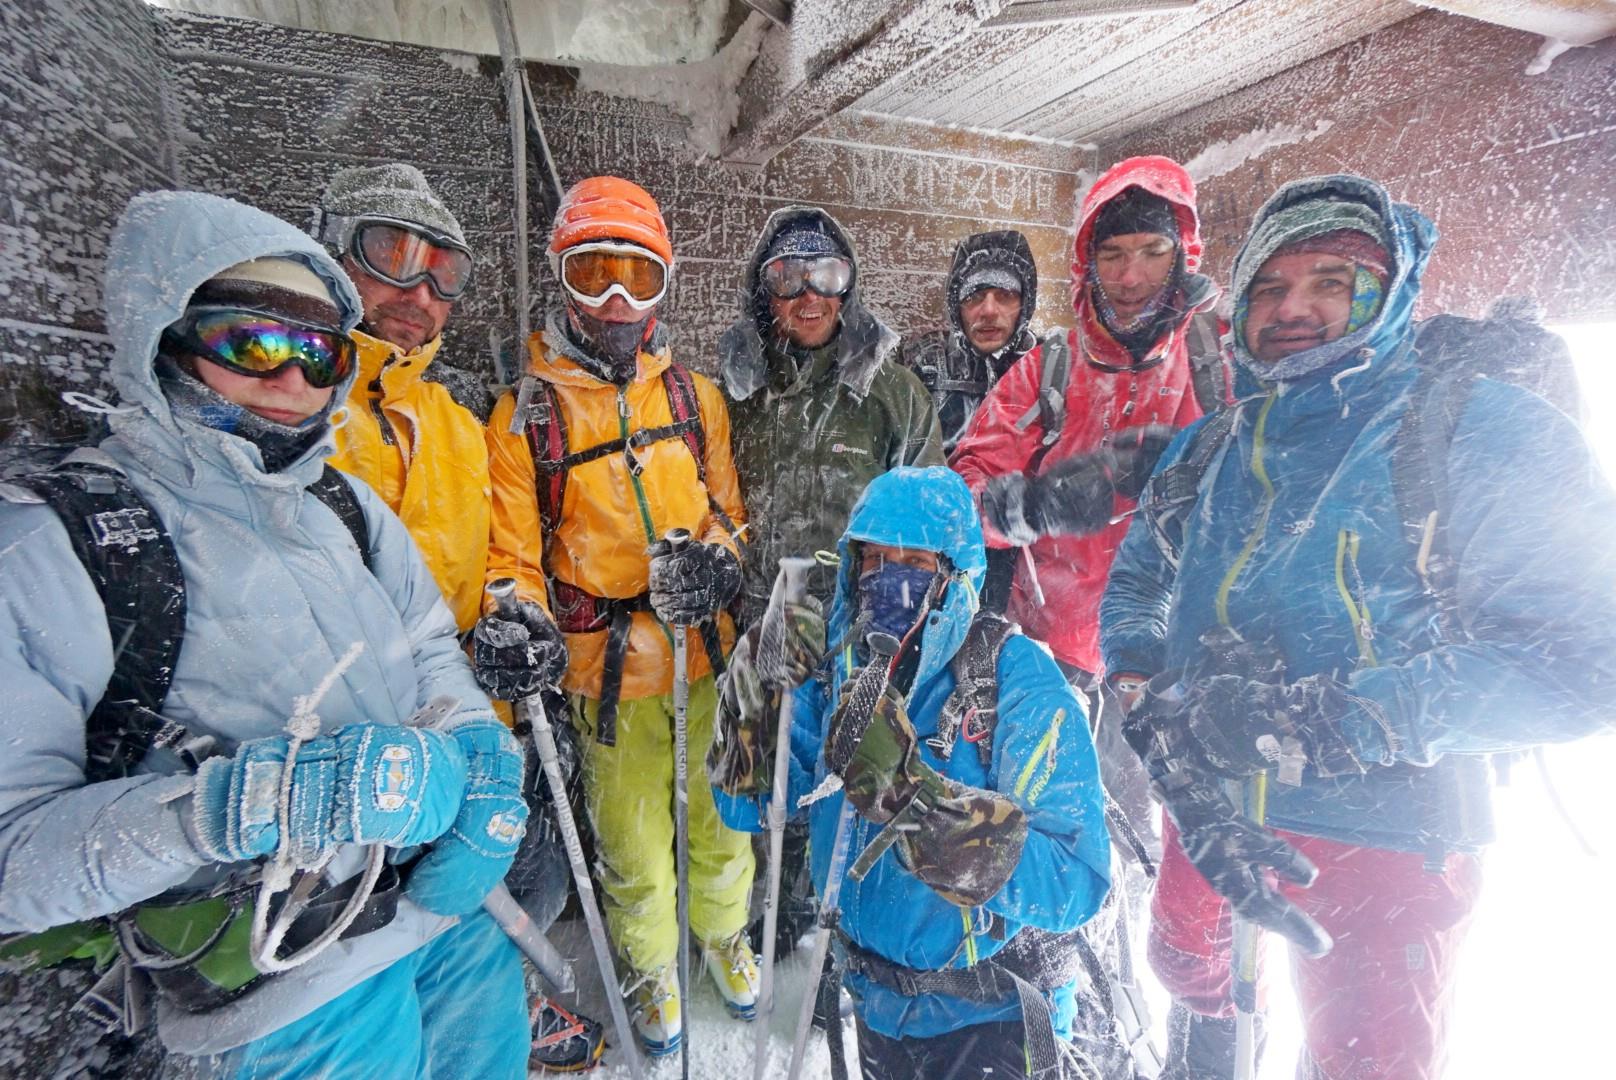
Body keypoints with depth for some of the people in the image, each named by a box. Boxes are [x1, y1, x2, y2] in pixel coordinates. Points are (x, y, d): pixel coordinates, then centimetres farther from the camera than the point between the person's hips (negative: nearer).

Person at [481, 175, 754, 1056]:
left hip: (709, 651, 3)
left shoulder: (695, 394, 4)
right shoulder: (526, 414, -5)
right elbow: (512, 547, -4)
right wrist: (516, 620, -24)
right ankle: (652, 964, 43)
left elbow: (729, 505, 8)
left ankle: (723, 929, 48)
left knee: (722, 814, 19)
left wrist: (717, 555, -13)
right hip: (607, 666, -2)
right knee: (632, 841, 15)